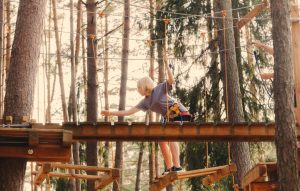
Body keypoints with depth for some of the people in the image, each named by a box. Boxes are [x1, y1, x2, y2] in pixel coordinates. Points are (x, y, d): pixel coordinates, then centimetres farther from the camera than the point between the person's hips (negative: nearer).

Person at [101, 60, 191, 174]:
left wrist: (166, 65, -26)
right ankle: (169, 168, 7)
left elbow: (172, 81, -25)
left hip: (179, 113, -8)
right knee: (162, 141, 3)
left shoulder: (160, 88, -8)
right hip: (168, 118, 8)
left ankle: (177, 166, -23)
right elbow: (129, 111, 6)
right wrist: (111, 113, 4)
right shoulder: (145, 102, 8)